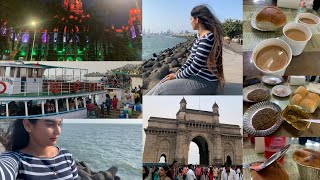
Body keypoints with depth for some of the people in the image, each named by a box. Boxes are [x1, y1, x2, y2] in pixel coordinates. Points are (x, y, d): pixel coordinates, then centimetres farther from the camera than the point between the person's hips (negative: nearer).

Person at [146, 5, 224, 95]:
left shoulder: (206, 39, -23)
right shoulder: (200, 36, 8)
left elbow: (195, 67, -22)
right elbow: (191, 59, 15)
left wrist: (176, 76, -10)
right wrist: (178, 72, 6)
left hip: (205, 82, -9)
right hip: (197, 76, 9)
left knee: (161, 89, -11)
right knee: (163, 82, 5)